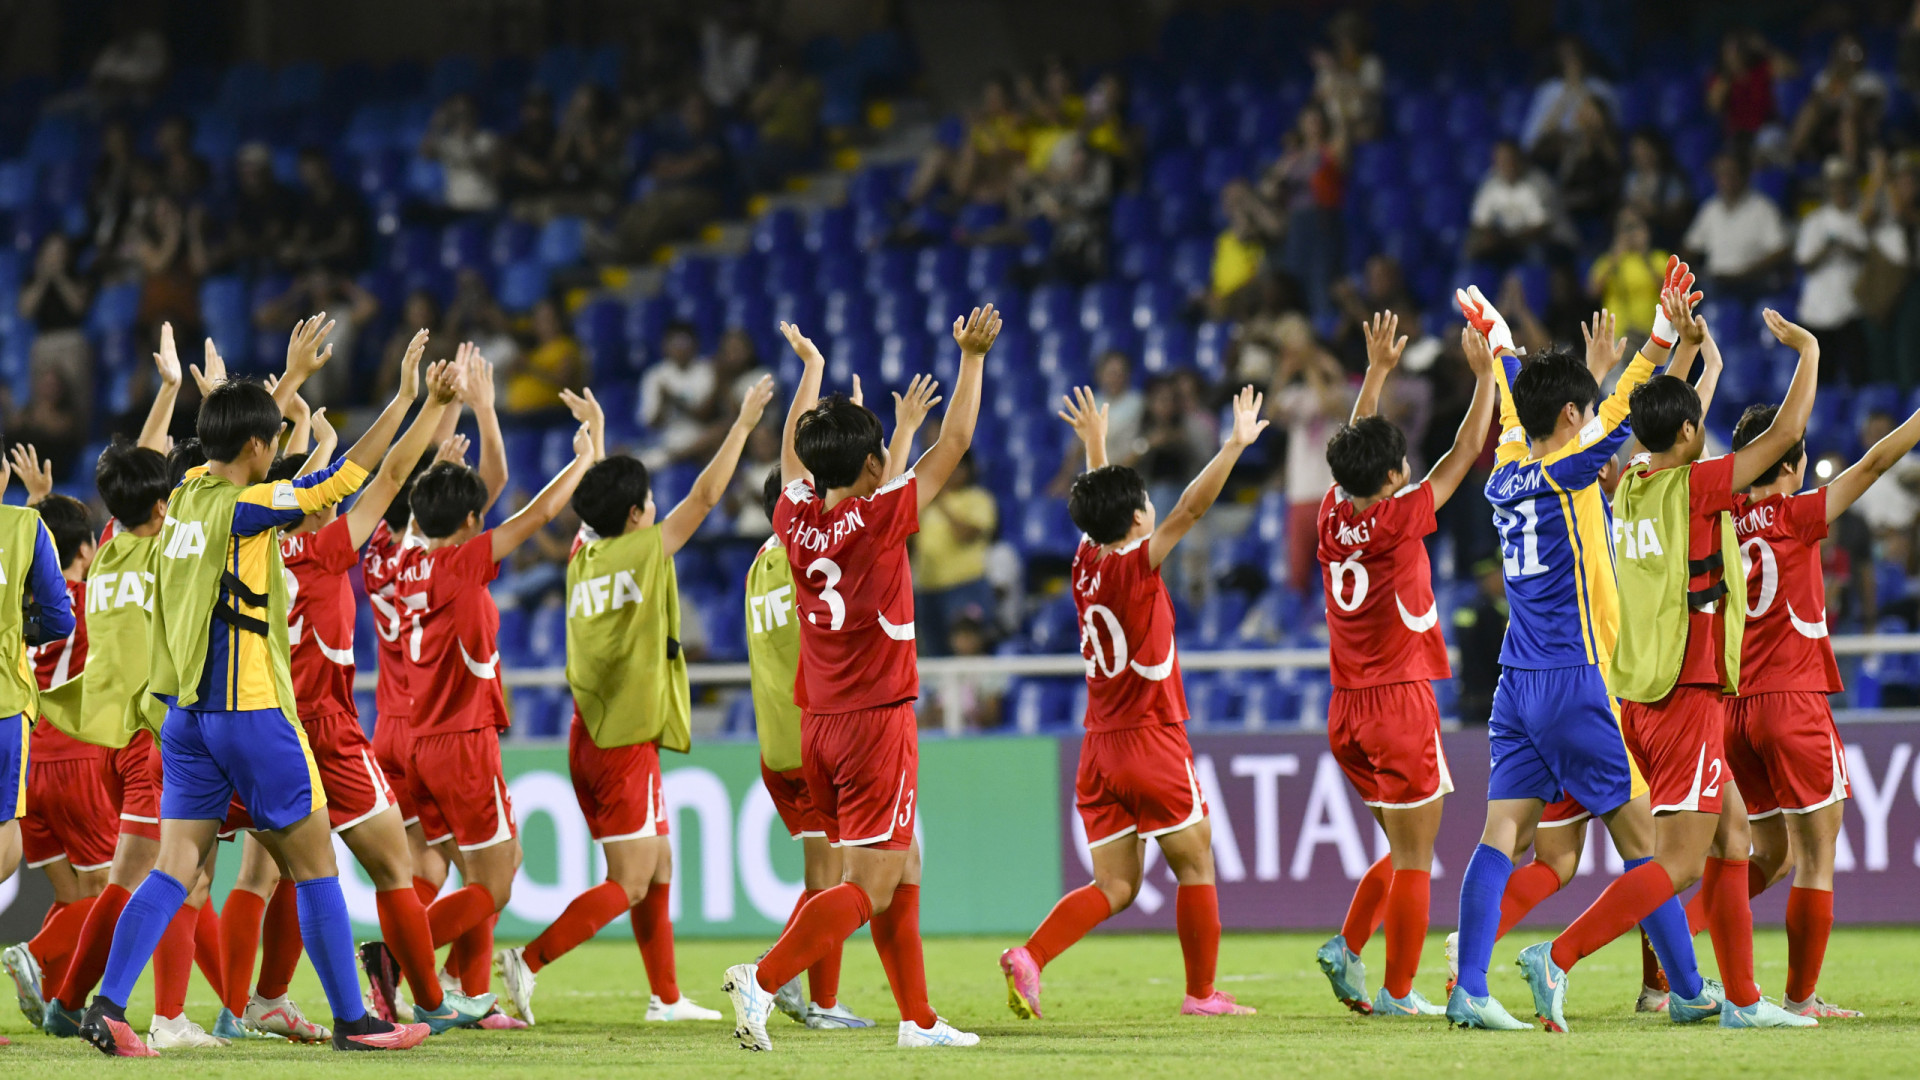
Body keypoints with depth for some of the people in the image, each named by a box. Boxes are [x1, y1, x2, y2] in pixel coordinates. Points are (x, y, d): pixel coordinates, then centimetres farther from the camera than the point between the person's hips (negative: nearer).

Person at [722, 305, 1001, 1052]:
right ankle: (762, 980, -24)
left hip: (819, 724, 7)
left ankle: (918, 1018, 18)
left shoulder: (795, 520, 1)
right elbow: (953, 443, -7)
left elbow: (792, 454, 22)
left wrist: (811, 368, 35)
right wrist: (972, 356, 2)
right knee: (870, 888, -8)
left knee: (902, 869, 16)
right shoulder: (879, 520, -13)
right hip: (877, 719, -7)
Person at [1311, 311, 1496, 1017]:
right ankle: (1397, 992, -1)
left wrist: (1378, 369, 26)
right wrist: (1485, 374, 2)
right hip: (1401, 701, -7)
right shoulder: (1399, 519, -13)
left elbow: (1355, 446, 19)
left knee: (1403, 848, 18)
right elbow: (1466, 452, -7)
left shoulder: (1333, 516, 2)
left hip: (1348, 712, 7)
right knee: (1414, 857, 0)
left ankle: (1348, 947, 2)